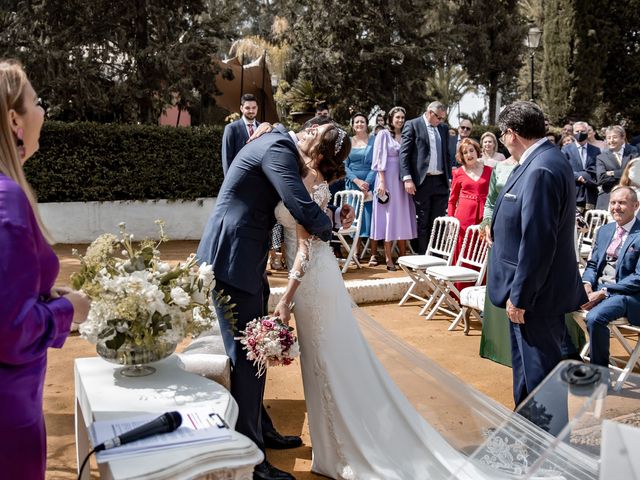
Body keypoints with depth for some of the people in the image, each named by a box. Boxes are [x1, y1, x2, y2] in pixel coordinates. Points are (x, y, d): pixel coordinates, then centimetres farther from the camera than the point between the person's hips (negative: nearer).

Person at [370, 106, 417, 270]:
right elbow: (380, 160, -6)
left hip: (403, 180, 5)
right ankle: (389, 258, 0)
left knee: (403, 217, 6)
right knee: (389, 216, -3)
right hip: (388, 178, -5)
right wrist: (382, 182, -14)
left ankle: (403, 257, 12)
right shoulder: (383, 135, -1)